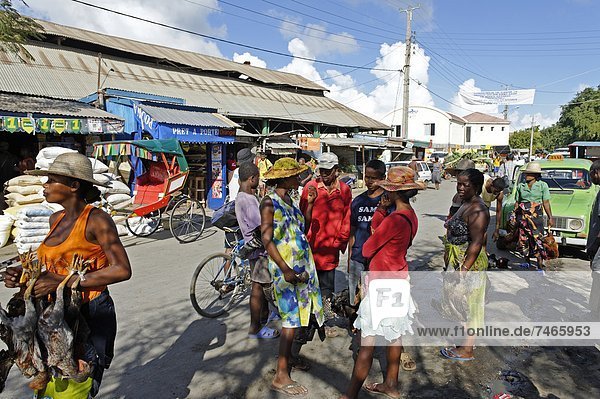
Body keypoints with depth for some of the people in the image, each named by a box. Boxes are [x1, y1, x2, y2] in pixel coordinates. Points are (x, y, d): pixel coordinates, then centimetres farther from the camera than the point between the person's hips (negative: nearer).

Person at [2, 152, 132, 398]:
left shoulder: (96, 219, -16)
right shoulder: (56, 219, 8)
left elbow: (122, 270, -23)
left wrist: (61, 282, -24)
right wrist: (21, 275, -2)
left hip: (91, 315, -7)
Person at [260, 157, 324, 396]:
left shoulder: (289, 200, 12)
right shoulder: (270, 202, -12)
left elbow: (303, 229, 13)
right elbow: (267, 240, -17)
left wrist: (309, 204, 5)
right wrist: (285, 269, -21)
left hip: (301, 265, 8)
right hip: (286, 268, -8)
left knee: (295, 316, 15)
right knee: (291, 319, -4)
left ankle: (287, 357, 32)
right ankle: (281, 376, 6)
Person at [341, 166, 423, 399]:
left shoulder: (395, 220, -24)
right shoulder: (410, 215, 3)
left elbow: (367, 249, -17)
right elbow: (375, 227, 6)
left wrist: (366, 247, 3)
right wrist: (382, 208, -5)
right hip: (399, 280, 9)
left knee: (367, 342, 0)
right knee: (394, 336, 20)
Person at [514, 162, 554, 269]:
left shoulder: (542, 185, 3)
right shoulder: (520, 186, 10)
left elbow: (546, 203, 1)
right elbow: (517, 202, 13)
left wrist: (550, 217, -3)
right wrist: (514, 216, 11)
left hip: (536, 216, -3)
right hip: (522, 216, 3)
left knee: (537, 239, -8)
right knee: (524, 239, 6)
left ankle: (540, 263, -3)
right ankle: (527, 261, 21)